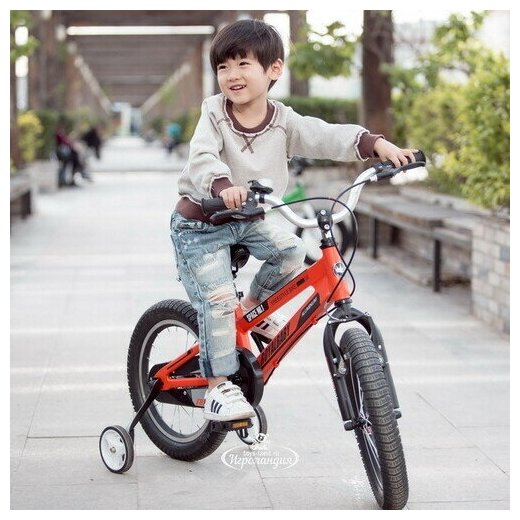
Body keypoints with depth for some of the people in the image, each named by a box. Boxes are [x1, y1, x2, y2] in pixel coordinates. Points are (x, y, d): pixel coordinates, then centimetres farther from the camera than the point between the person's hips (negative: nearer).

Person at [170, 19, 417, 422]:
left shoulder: (282, 121, -9)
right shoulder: (214, 113, -17)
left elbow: (328, 137, -19)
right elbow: (201, 158, -31)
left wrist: (376, 143, -34)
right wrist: (222, 184, -53)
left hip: (247, 220, 4)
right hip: (200, 225, -4)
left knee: (290, 252, -15)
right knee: (217, 300, -13)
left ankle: (253, 307, 15)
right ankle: (218, 387, -2)